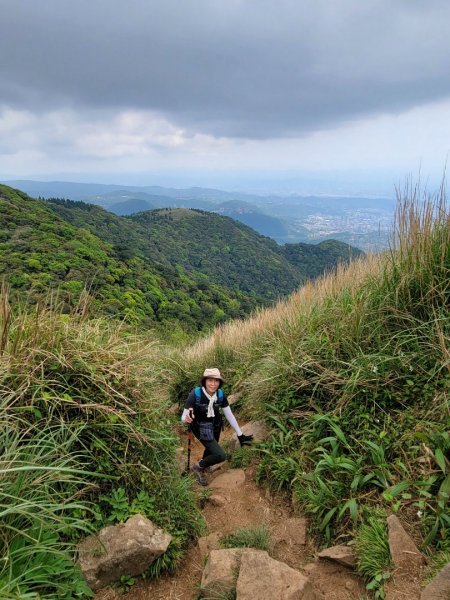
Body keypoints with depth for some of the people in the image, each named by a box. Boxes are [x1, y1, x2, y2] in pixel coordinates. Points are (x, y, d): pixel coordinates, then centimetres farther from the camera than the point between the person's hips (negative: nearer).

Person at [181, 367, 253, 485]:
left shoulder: (220, 395, -19)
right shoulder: (195, 394, -31)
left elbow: (230, 415, -9)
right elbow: (183, 417, -26)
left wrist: (240, 435, -4)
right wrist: (187, 419, -51)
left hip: (215, 426, 5)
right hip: (201, 429, -5)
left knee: (211, 448, 29)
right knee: (220, 455, -14)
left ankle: (205, 465, 64)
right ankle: (198, 467, 15)